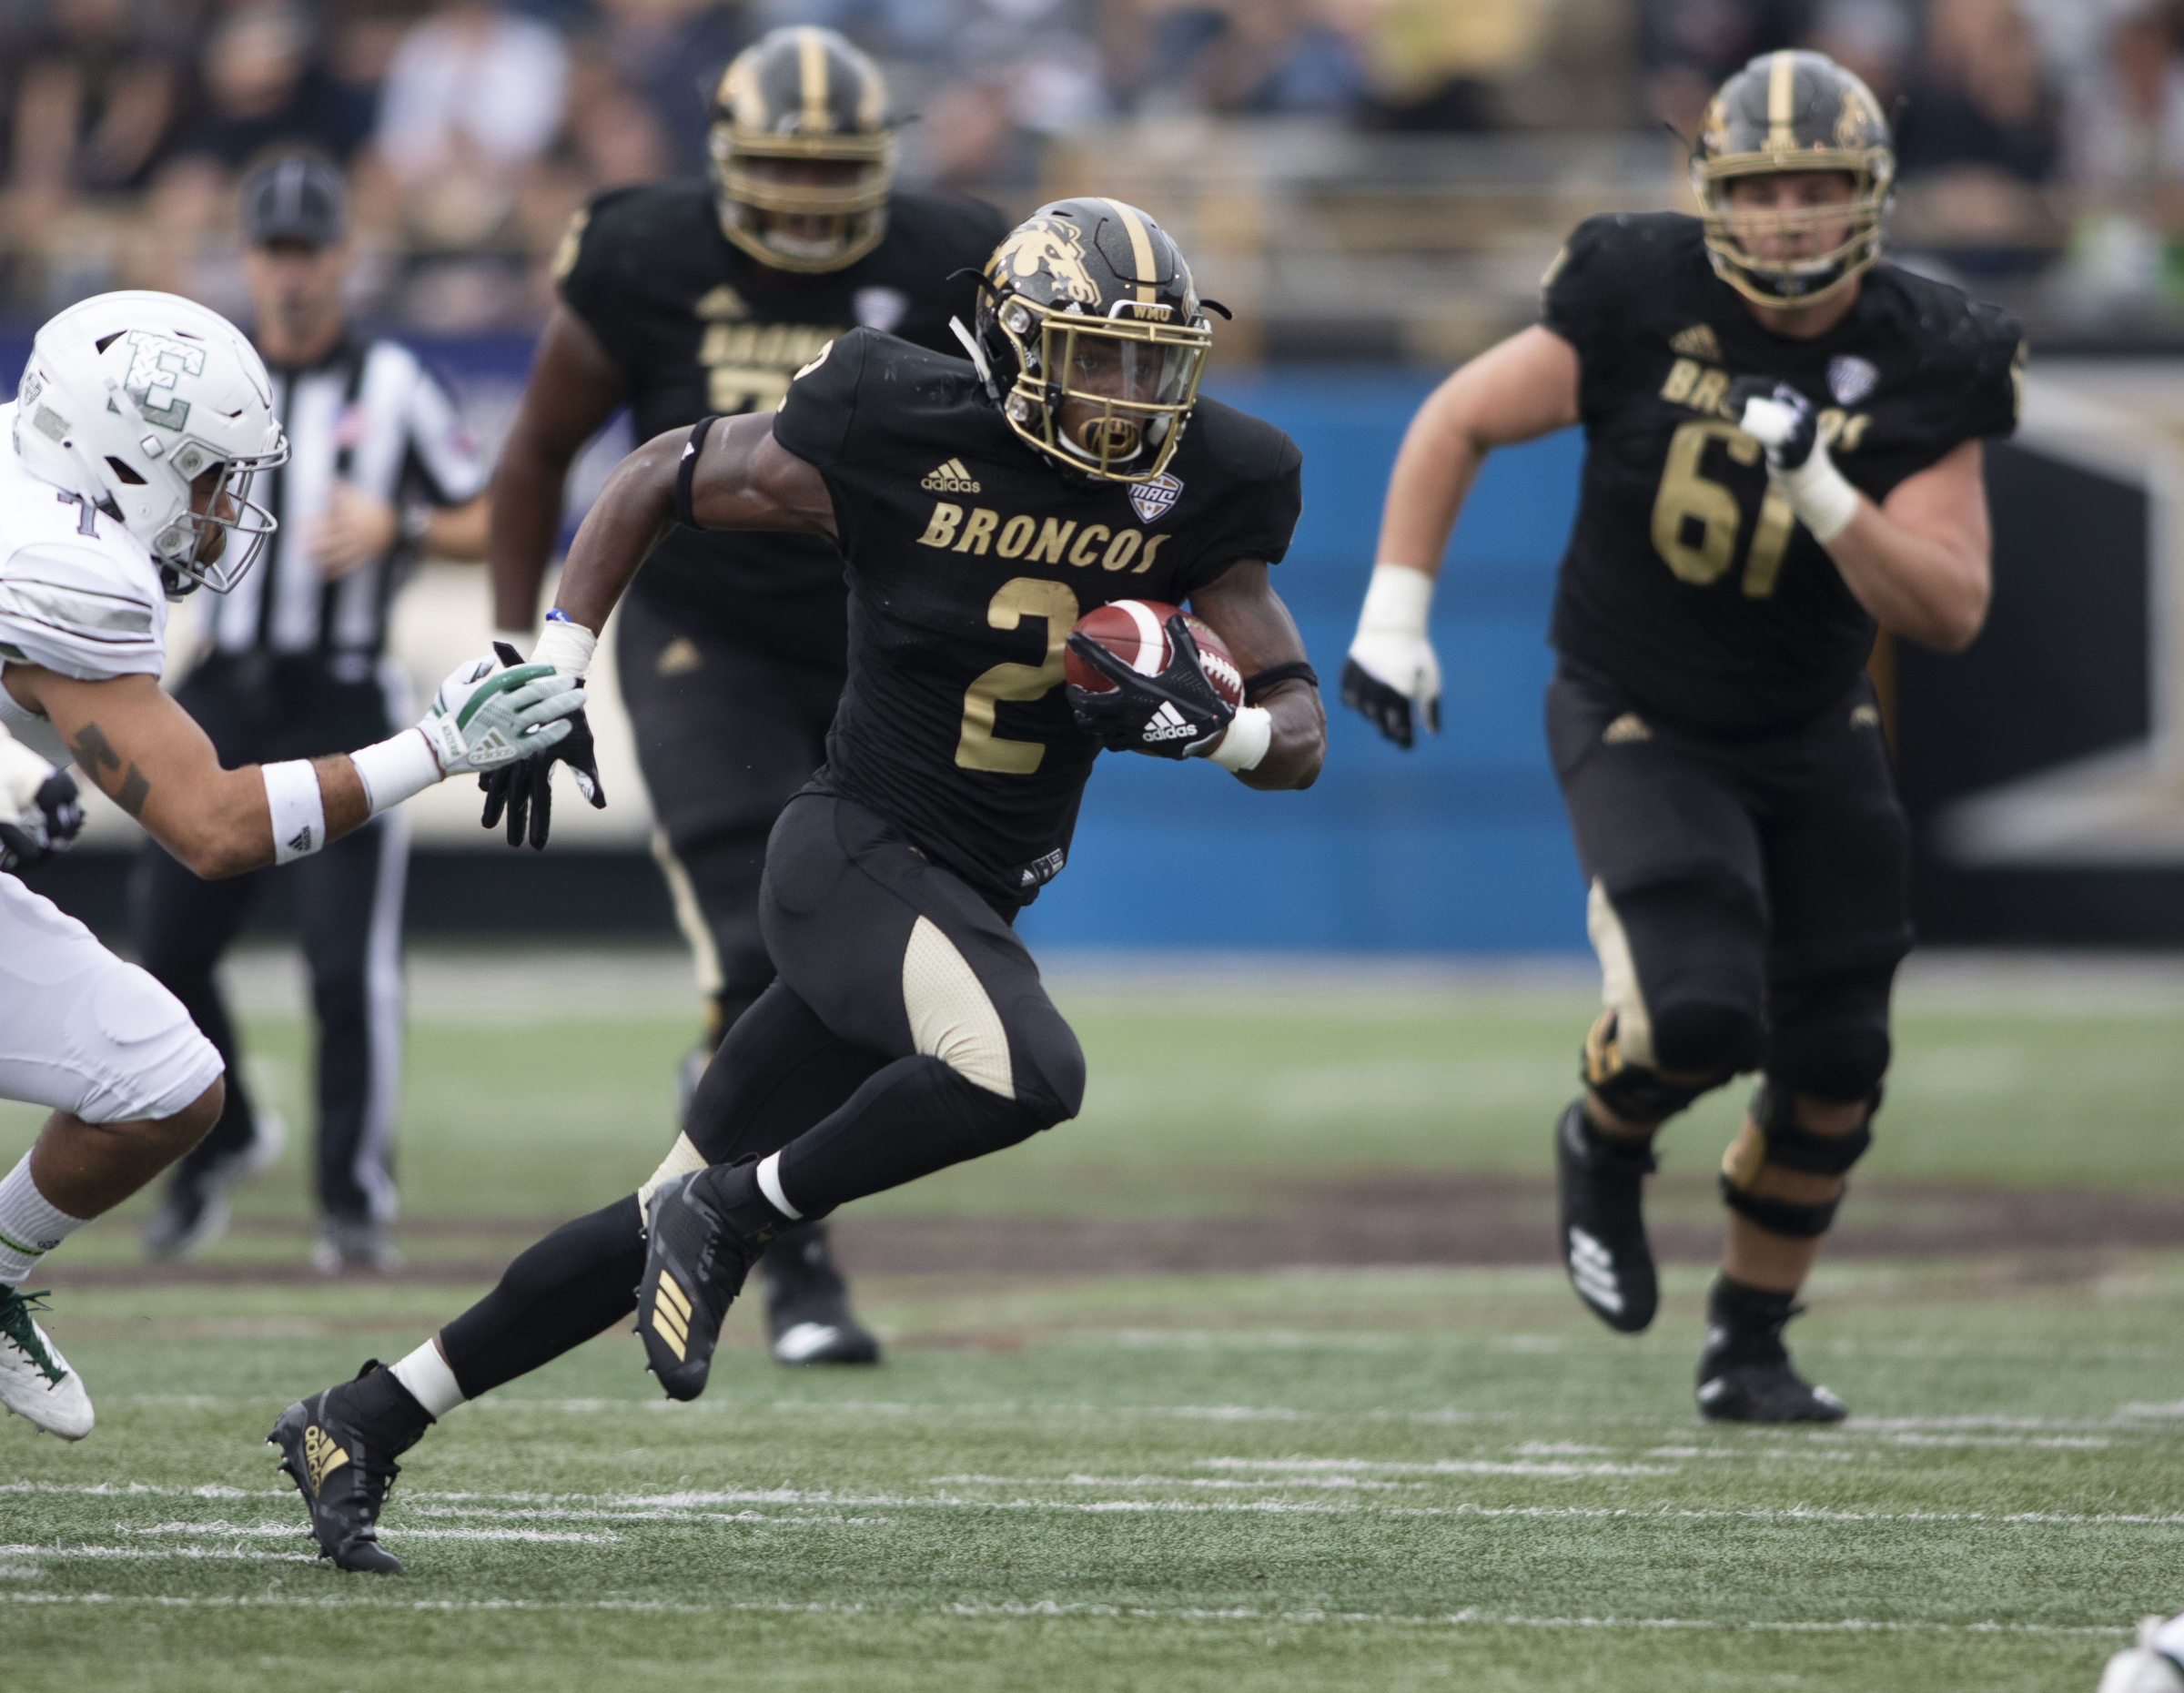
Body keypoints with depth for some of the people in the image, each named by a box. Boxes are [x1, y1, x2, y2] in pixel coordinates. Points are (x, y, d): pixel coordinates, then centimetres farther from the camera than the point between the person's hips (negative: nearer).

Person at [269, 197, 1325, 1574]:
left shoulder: (1195, 491, 0)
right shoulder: (896, 438, -12)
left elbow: (1301, 736, 3)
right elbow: (661, 479, 4)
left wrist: (1205, 722, -19)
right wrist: (555, 673, 0)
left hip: (972, 906, 6)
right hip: (857, 853, -6)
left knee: (678, 1227, 7)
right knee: (1026, 1071, -34)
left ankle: (364, 1424, 18)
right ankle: (737, 1211, -13)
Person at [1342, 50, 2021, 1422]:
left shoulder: (1921, 369, -14)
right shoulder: (1643, 304, -18)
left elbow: (1950, 614, -20)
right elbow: (1456, 423, -4)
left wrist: (1823, 492, -33)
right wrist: (1395, 612, -8)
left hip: (1813, 739, 3)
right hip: (1638, 729, -3)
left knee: (1833, 1062, 4)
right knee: (1700, 1011, -23)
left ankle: (1751, 1343, 27)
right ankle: (1604, 1145, 14)